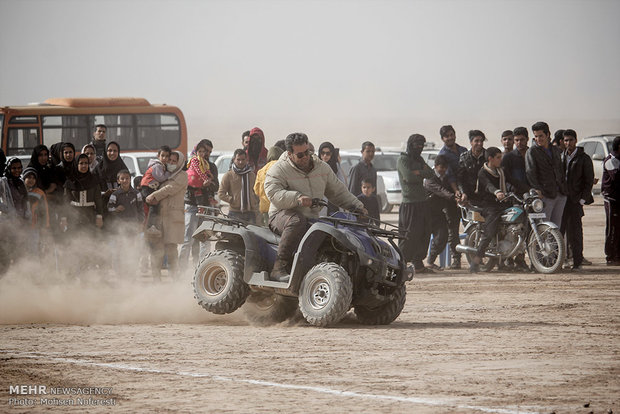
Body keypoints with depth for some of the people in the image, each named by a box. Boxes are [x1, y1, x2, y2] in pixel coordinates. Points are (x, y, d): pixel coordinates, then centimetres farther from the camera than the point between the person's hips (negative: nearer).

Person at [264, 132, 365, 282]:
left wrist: (357, 206, 10)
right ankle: (279, 268, -41)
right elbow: (273, 193, -21)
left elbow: (338, 191, 24)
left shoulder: (322, 168, 14)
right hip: (283, 215, -5)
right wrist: (297, 198, -36)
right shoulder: (279, 170, -4)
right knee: (297, 221, -42)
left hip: (312, 219, 5)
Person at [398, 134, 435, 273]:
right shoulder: (403, 160, -5)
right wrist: (422, 174, -2)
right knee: (411, 235, -13)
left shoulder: (419, 159, 21)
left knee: (424, 234, 8)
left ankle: (418, 264, 14)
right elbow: (409, 177, -20)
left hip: (423, 202, 8)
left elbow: (431, 173, 8)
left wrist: (418, 173, -9)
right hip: (410, 203, -8)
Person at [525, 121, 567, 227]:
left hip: (560, 194, 6)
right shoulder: (532, 151, -2)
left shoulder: (556, 150, 15)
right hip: (545, 195, -5)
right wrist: (536, 188, -24)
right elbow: (530, 172, -12)